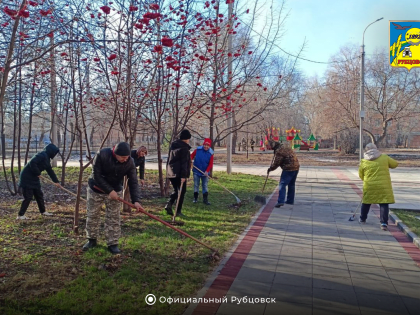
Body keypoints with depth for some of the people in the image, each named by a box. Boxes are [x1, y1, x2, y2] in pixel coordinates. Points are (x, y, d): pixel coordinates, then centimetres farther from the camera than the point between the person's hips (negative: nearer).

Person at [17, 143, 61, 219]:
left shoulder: (46, 159, 13)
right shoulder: (42, 155, -17)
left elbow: (50, 171, 19)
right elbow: (32, 163, -31)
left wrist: (56, 181, 19)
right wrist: (37, 173, -20)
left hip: (34, 179, 10)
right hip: (27, 178, -10)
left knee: (39, 195, 15)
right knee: (28, 197, -7)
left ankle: (43, 211, 28)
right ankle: (20, 215, 0)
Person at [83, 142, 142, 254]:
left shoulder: (130, 162, -20)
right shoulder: (102, 155, -28)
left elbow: (133, 182, -18)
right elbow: (96, 175, -24)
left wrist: (136, 200, -29)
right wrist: (109, 191, -28)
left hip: (115, 191, 1)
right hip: (96, 190, -1)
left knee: (113, 218, 0)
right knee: (92, 215, 10)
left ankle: (113, 243, 11)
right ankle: (92, 240, 30)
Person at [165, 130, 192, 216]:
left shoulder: (173, 146, 13)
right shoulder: (184, 148, -12)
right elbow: (184, 163, -18)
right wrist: (183, 176, -21)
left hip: (170, 173, 8)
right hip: (179, 174, -8)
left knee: (176, 190, 19)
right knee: (181, 191, 4)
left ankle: (169, 204, -2)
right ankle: (178, 211, 5)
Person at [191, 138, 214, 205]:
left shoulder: (210, 153, -8)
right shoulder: (197, 150, -8)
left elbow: (210, 164, -8)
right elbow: (192, 155, 6)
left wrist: (207, 171, -21)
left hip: (205, 172, 0)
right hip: (196, 171, 0)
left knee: (205, 186, 3)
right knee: (196, 185, 10)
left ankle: (205, 199, 10)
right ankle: (195, 198, 24)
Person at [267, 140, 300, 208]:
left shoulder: (279, 151, -14)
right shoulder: (285, 147, 15)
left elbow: (276, 163, -9)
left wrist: (270, 169, 5)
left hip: (288, 169, -9)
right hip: (296, 167, 9)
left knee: (282, 185, -7)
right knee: (291, 185, 19)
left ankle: (280, 201, -16)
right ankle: (290, 200, 27)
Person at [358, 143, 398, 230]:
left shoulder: (364, 162, -2)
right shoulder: (384, 157, -2)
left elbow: (361, 175, 7)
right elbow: (395, 164, 11)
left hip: (369, 186, 1)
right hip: (384, 186, -1)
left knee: (366, 202, 17)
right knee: (384, 204, 3)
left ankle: (362, 218, 31)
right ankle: (384, 222, -4)